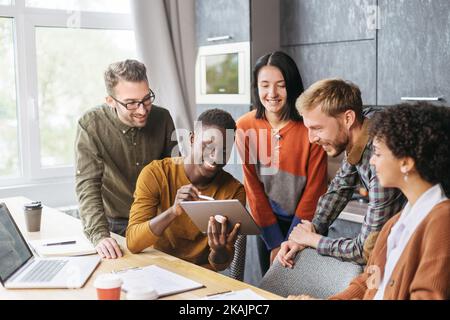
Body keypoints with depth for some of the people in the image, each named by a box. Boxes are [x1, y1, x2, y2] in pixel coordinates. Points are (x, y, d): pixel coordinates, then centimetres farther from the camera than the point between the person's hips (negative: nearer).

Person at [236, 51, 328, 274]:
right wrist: (275, 242, -8)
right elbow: (253, 185, -7)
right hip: (267, 223, 3)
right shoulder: (245, 127, -12)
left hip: (304, 222, -2)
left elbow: (314, 188, -14)